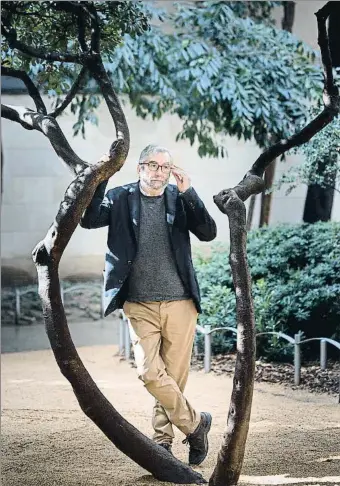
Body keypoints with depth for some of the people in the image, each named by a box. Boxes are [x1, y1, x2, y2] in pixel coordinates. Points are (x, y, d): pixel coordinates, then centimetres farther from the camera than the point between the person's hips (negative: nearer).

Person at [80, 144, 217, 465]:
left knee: (174, 376, 3)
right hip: (139, 305, 0)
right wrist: (100, 179, -19)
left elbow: (208, 233, -7)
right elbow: (89, 220, -11)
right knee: (150, 372, -10)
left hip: (179, 303, 1)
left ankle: (162, 441, 17)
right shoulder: (121, 198, 3)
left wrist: (187, 192, -15)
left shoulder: (179, 199, 4)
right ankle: (195, 424, 7)